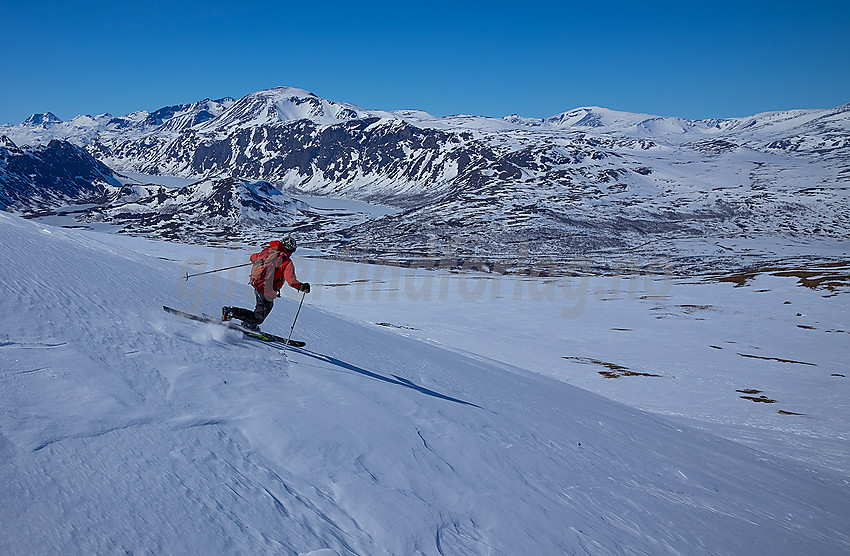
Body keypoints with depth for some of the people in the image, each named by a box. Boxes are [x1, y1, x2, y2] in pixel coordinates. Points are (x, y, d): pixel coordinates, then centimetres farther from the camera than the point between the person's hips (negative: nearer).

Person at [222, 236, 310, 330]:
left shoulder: (268, 252, 6)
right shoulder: (287, 263, -14)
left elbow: (253, 257, 21)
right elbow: (291, 281, -21)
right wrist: (303, 287, -5)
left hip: (256, 284, 8)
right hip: (267, 292, -8)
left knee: (270, 305, 33)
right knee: (258, 319, 3)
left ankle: (250, 324, 37)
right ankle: (230, 312, -6)